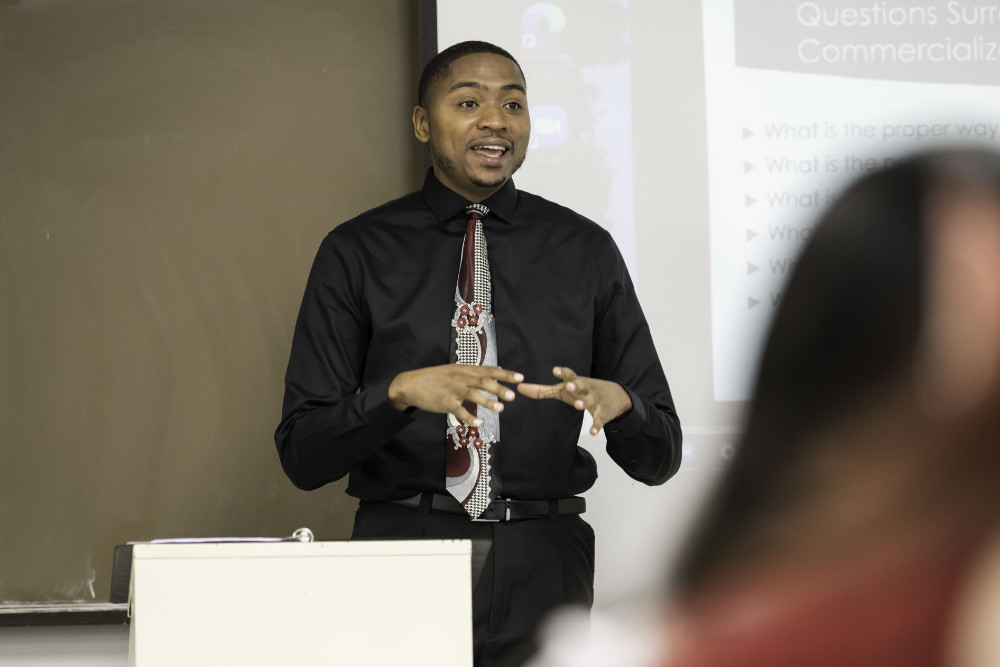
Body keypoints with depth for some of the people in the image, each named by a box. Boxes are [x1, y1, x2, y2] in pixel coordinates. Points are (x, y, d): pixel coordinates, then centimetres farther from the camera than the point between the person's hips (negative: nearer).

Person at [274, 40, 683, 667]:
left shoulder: (585, 250, 6)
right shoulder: (357, 253, 1)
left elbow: (659, 457, 5)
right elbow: (301, 452, -5)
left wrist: (617, 401, -18)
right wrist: (402, 391, -22)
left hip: (544, 567, 1)